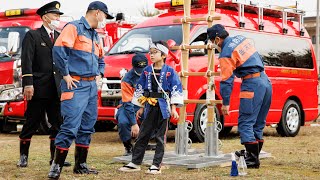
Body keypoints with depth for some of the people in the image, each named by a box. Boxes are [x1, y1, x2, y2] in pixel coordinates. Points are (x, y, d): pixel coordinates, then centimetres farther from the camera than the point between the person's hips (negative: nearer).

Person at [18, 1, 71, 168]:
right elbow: (26, 61, -9)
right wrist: (28, 84, -17)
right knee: (31, 124, 2)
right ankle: (23, 157, 13)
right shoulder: (32, 36, -1)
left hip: (56, 90, 5)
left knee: (58, 124, 5)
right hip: (38, 89, -5)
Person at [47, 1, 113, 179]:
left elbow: (101, 59, 34)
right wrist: (66, 75, -15)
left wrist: (99, 75, 17)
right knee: (70, 126, -13)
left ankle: (80, 165, 18)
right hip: (76, 85, -9)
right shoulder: (74, 27, -6)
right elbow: (58, 49, -18)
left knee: (87, 127, 10)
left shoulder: (95, 35, 20)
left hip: (92, 86, 9)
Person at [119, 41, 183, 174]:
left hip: (163, 107, -4)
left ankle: (156, 165, 6)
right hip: (149, 107, 4)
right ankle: (135, 163, 13)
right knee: (143, 135, 7)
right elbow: (140, 89, 14)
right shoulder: (147, 71, 9)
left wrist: (173, 108, -9)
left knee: (160, 137, 1)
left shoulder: (169, 71, -3)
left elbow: (176, 89, -4)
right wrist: (141, 107, 13)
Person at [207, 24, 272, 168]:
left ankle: (253, 160, -8)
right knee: (258, 124, 14)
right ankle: (253, 155, 21)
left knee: (245, 124, -5)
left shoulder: (226, 54, -11)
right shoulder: (241, 39, 14)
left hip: (252, 85, -9)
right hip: (265, 81, 9)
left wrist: (225, 103, -6)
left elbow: (226, 80, -11)